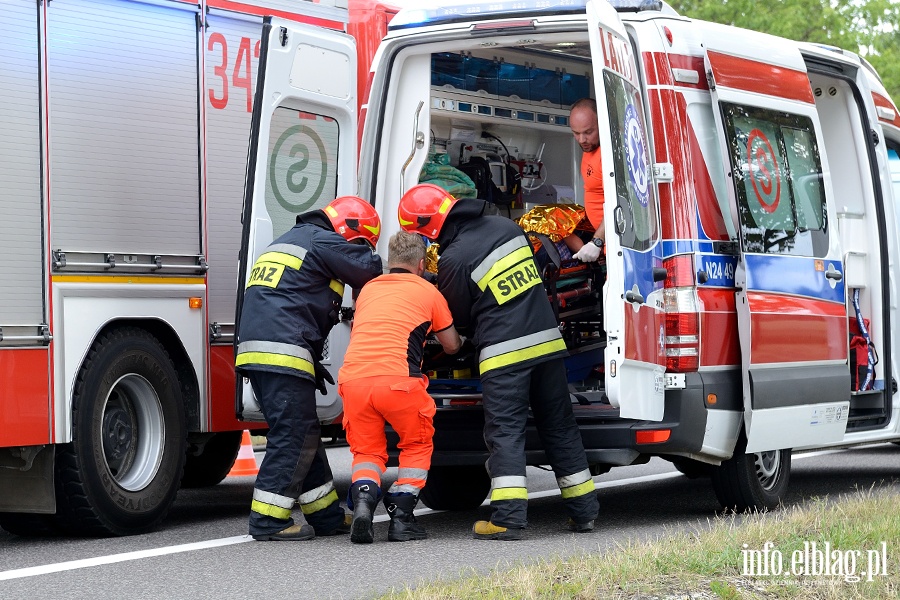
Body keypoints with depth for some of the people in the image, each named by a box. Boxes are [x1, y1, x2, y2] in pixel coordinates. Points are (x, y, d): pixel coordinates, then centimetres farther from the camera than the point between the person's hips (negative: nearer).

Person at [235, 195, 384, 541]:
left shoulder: (288, 241, 30)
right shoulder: (322, 241, -1)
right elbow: (372, 271, -4)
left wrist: (312, 363, 28)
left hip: (255, 351, 10)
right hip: (282, 353, -10)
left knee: (303, 435, 14)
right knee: (293, 437, -6)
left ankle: (327, 516, 20)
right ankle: (268, 520, -7)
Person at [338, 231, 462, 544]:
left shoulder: (367, 289, 25)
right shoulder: (428, 292, 15)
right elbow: (452, 346, 24)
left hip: (353, 377, 3)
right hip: (396, 380, -3)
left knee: (366, 450, 19)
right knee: (417, 444, 21)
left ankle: (362, 502, -8)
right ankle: (401, 518, 10)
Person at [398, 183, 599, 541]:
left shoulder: (453, 259, -10)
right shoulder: (506, 227, 8)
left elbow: (458, 320, 1)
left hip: (504, 353, -6)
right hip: (547, 340, 6)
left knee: (505, 433, -3)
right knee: (559, 426, 13)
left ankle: (508, 517, -12)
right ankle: (583, 511, 17)